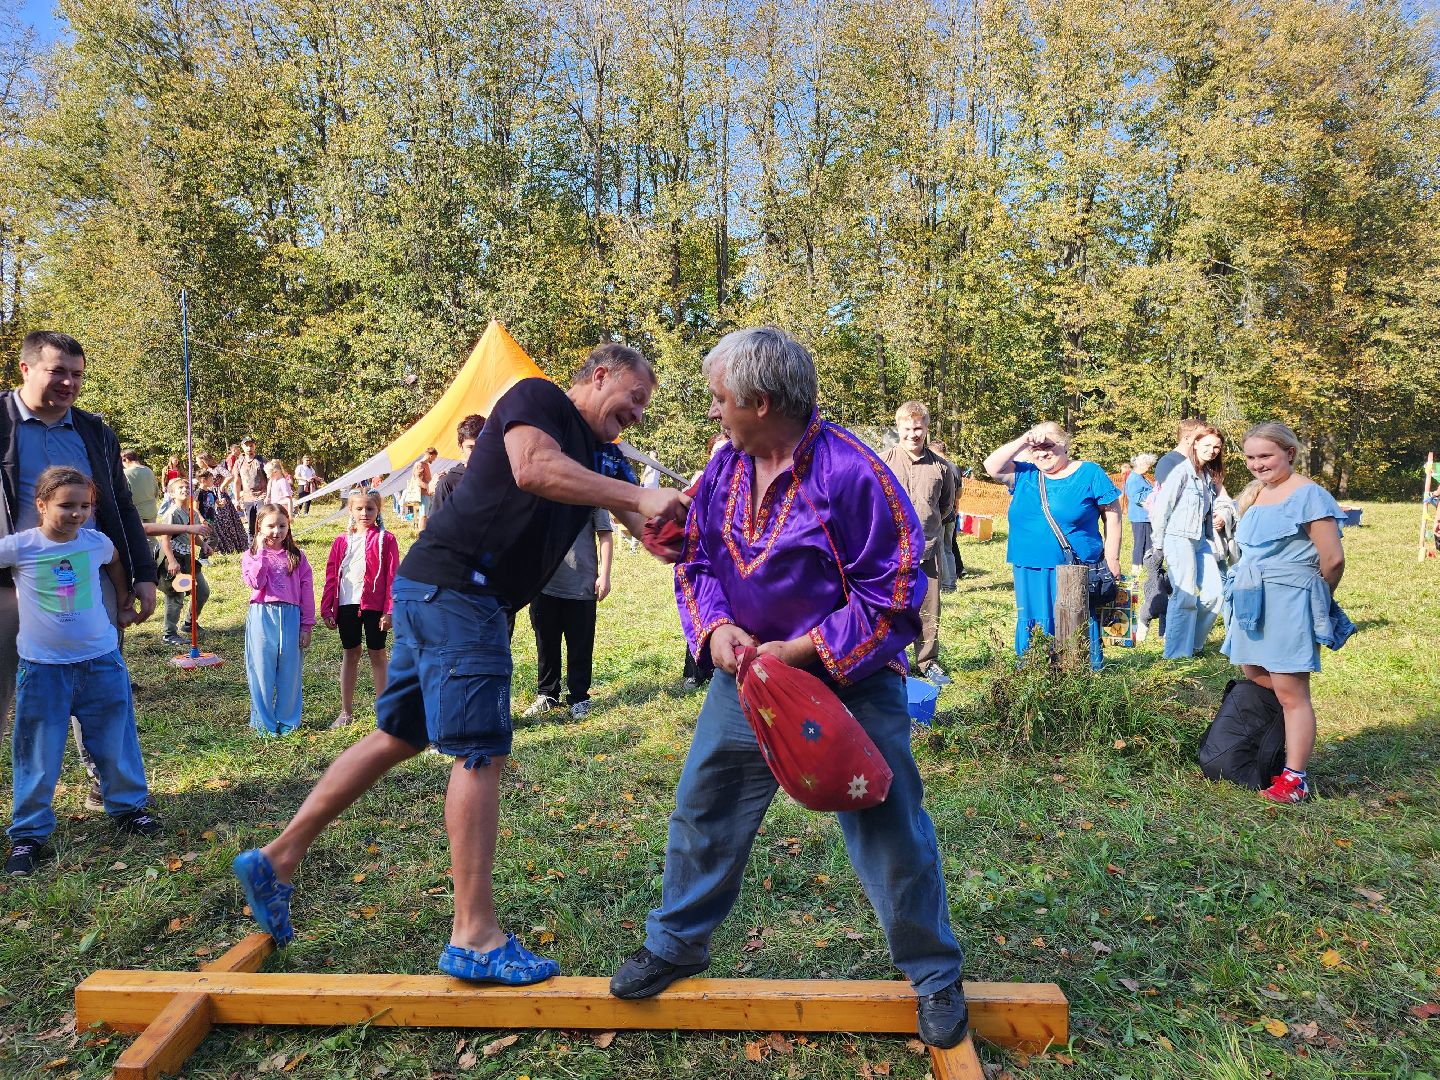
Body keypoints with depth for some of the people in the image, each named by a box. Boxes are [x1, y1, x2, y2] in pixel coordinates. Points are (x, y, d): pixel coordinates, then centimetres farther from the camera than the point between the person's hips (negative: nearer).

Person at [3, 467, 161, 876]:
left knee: (116, 743, 14)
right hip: (43, 668, -2)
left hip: (101, 661, 2)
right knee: (37, 755, 7)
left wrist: (124, 604, 22)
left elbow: (115, 562, 20)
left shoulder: (97, 542, -2)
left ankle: (128, 807, 32)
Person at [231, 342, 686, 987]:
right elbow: (532, 467, -25)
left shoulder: (602, 458, 19)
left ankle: (275, 861, 26)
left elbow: (648, 521, 11)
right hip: (453, 583, -9)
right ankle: (475, 939, -1)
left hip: (437, 594, 10)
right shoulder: (536, 398, -5)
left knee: (400, 736, 15)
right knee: (481, 752, -8)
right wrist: (639, 496, -24)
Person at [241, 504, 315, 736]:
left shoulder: (296, 556, 8)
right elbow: (256, 582, -14)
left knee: (290, 671, 6)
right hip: (262, 616, -1)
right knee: (262, 670, 4)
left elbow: (307, 591, 6)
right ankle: (264, 722, 16)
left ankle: (288, 721, 18)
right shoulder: (252, 555, 5)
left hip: (291, 616, 1)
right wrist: (261, 551, -12)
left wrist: (307, 625, 3)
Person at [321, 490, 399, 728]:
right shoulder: (341, 541, 8)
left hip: (374, 605, -3)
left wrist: (389, 610, -11)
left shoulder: (385, 540, -3)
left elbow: (392, 577, -6)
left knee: (377, 654, 6)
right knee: (350, 654, 12)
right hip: (347, 605, 3)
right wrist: (326, 609, 5)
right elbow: (331, 576, 9)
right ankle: (346, 711, 21)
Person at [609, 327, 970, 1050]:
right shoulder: (723, 469, 0)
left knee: (890, 833, 4)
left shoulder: (851, 471, -20)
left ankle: (935, 977, 28)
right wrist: (716, 627, -13)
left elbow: (894, 590, -19)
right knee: (702, 813, 13)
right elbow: (695, 561, 8)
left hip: (847, 685, -5)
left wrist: (800, 651, -20)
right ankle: (675, 944, 36)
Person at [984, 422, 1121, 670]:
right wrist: (1022, 442, -6)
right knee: (1032, 630, 11)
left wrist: (1112, 561, -3)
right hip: (1029, 573, 4)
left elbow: (1112, 517, 2)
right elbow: (992, 467, 0)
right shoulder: (1025, 475, 11)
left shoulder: (1090, 473, 1)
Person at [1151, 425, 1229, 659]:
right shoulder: (1183, 471, -9)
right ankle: (1176, 654, -1)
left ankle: (1193, 642, 22)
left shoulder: (1211, 475, 15)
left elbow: (1223, 502, 25)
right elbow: (1161, 506, -12)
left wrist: (1221, 515, 1)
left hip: (1201, 540, 8)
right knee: (1185, 596, -9)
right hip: (1179, 538, -8)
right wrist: (1161, 543, -7)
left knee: (1215, 591, 7)